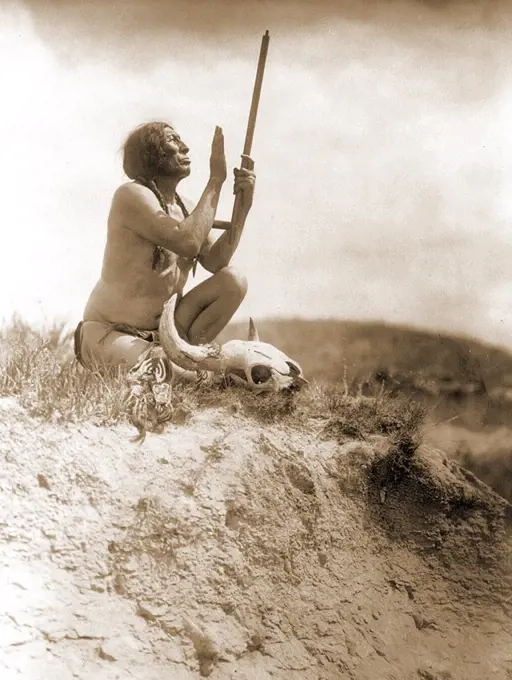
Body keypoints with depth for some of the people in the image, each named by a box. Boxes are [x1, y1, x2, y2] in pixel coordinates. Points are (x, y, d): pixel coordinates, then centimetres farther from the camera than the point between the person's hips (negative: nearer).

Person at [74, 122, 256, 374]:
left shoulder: (185, 209, 10)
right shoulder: (132, 194, -15)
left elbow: (216, 262, -4)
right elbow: (187, 243, -30)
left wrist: (243, 206, -11)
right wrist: (216, 180, -24)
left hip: (159, 333, 8)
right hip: (108, 334, -8)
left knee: (233, 281, -9)